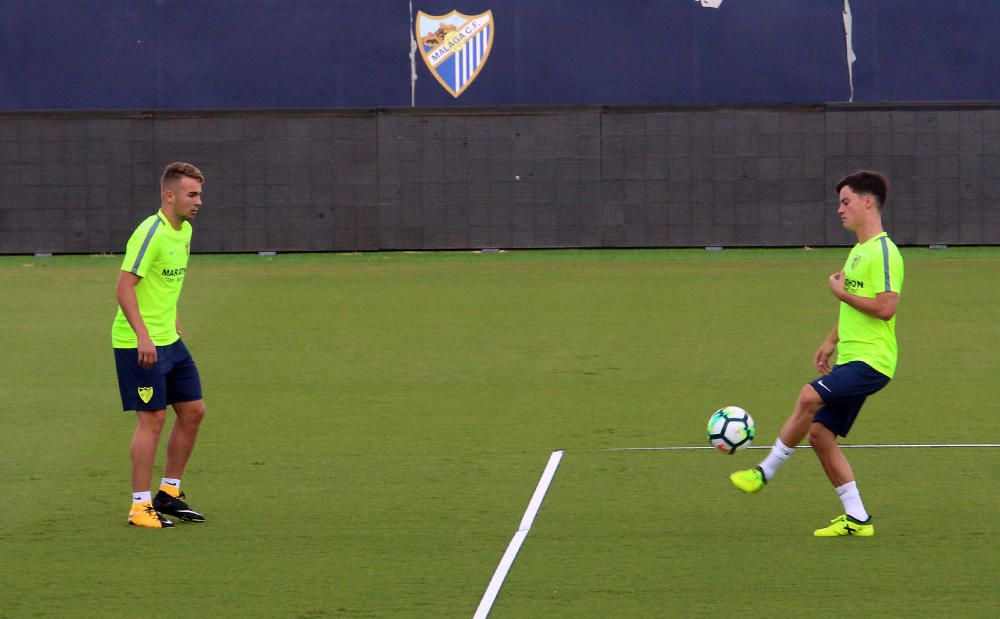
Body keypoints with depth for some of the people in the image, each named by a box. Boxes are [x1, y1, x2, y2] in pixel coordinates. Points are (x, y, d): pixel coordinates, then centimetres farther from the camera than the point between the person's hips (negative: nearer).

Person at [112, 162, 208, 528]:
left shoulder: (184, 232, 10)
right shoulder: (150, 233, -18)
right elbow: (124, 287, -22)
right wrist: (143, 335, -27)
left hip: (169, 340, 9)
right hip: (139, 344, -9)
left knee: (192, 411, 10)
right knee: (152, 418, -7)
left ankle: (169, 492, 22)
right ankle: (140, 506, 0)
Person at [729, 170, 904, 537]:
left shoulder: (883, 252, -12)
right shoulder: (858, 251, 19)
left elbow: (885, 307, -23)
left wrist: (842, 292, -12)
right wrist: (831, 342, 23)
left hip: (871, 360, -10)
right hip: (850, 358, 10)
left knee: (810, 397, -27)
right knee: (819, 432, 4)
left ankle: (766, 472, -18)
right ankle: (856, 519, 8)